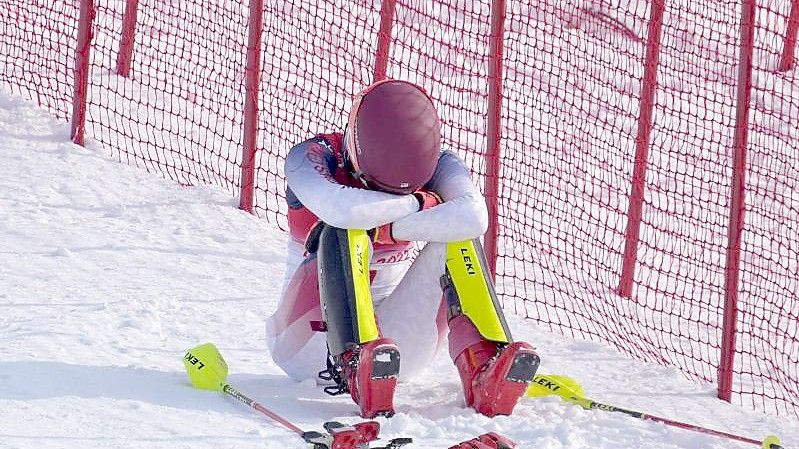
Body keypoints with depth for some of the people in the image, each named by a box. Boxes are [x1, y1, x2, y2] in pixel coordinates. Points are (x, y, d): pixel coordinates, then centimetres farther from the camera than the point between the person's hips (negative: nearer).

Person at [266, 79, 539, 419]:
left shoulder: (436, 164, -7)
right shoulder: (311, 157, -15)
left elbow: (474, 218, -30)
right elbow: (341, 209, -38)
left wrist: (389, 228, -30)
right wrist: (417, 203, -24)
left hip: (390, 346, 2)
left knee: (455, 237, -19)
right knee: (344, 233, -29)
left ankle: (483, 370, -37)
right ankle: (356, 365, -50)